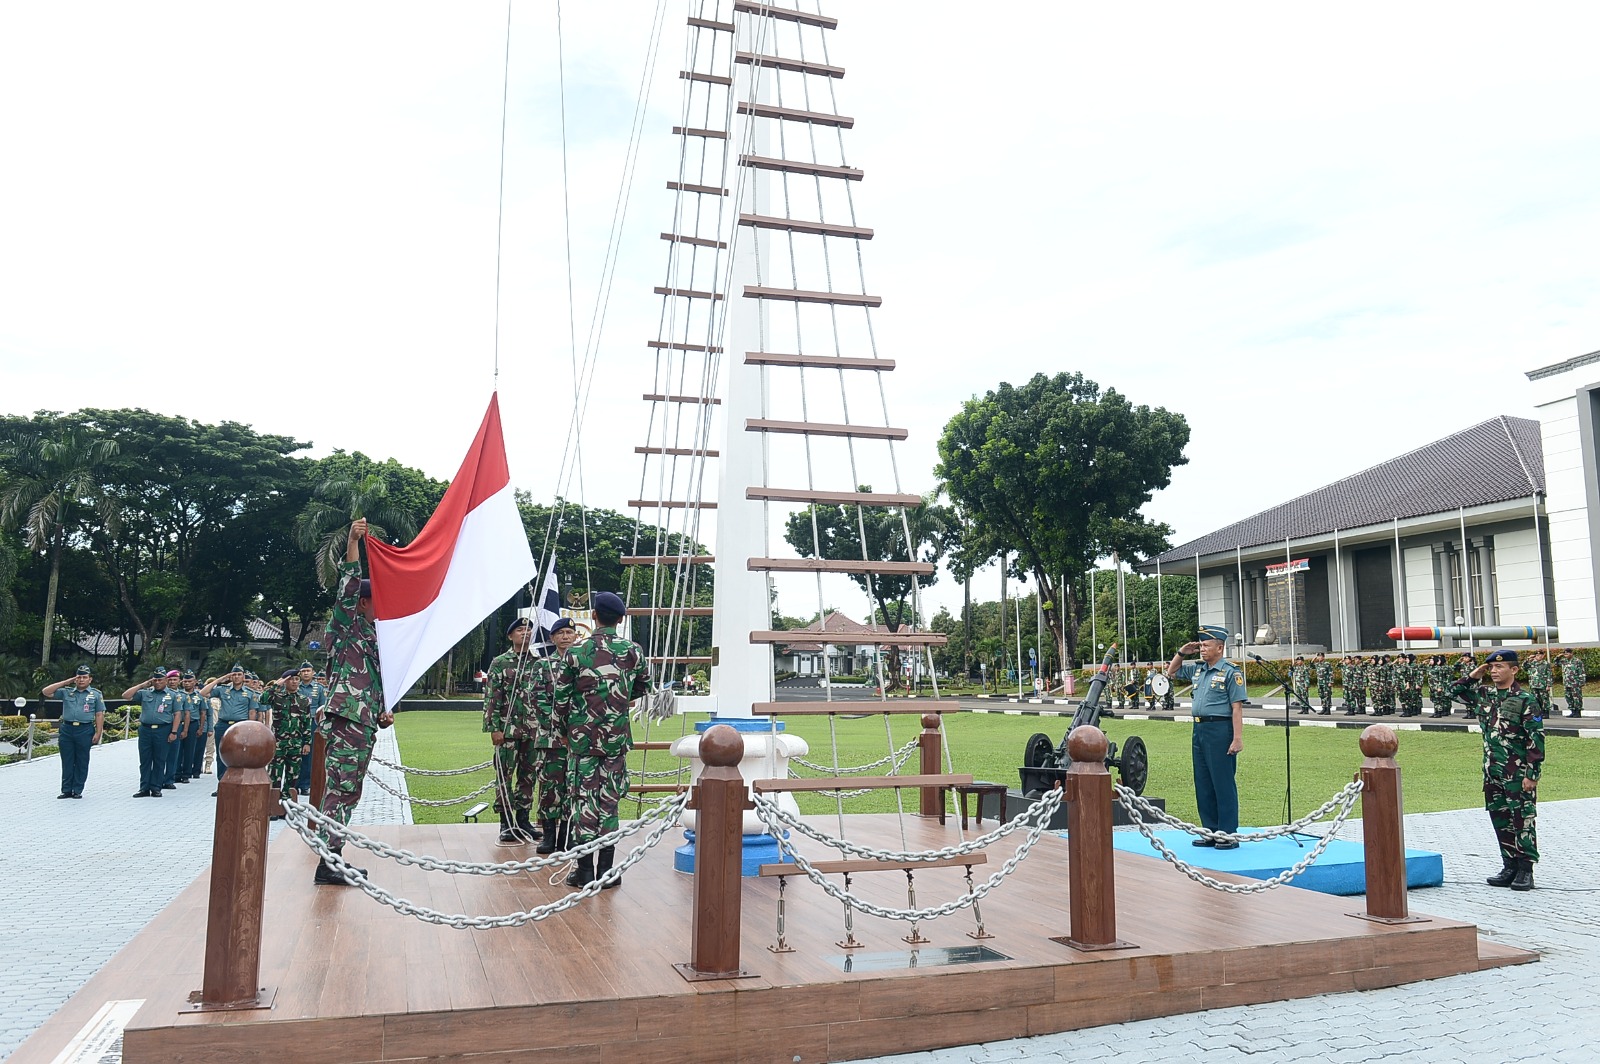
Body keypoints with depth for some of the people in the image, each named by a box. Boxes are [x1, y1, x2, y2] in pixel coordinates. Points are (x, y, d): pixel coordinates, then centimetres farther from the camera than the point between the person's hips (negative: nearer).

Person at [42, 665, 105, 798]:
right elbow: (47, 692, 5)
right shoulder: (66, 692, 12)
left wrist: (98, 733, -6)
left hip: (85, 730, -2)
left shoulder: (96, 694, 5)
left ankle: (77, 790, 9)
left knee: (81, 762, 2)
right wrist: (66, 682, 1)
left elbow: (99, 715, 2)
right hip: (67, 729, 2)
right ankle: (66, 790, 12)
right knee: (67, 762, 5)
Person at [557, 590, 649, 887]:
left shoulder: (576, 650, -8)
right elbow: (643, 688, 13)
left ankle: (584, 870, 8)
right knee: (609, 801, 8)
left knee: (584, 799, 5)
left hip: (582, 734, -1)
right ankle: (607, 871, 12)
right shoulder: (634, 651, -2)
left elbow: (561, 695, -3)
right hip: (616, 737, 2)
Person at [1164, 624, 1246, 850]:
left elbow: (1237, 708, -13)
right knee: (1203, 785, 11)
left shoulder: (1230, 672, -8)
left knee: (1223, 784, -3)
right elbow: (1171, 673, 29)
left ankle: (1228, 835, 4)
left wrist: (1238, 738, -19)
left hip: (1220, 730, -8)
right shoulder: (1197, 669, 13)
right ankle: (1211, 832, 19)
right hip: (1199, 730, 8)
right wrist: (1181, 653, 14)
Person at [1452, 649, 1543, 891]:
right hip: (1492, 772, 6)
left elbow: (1536, 739, -11)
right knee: (1500, 820, 11)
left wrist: (1532, 774, -15)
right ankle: (1510, 866, 20)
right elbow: (1457, 692, 23)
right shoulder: (1484, 694, 8)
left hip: (1518, 774, -6)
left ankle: (1526, 870, 5)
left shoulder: (1525, 699, -9)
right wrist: (1473, 677, 6)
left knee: (1522, 820, -1)